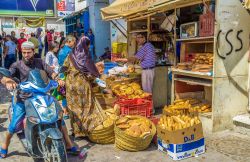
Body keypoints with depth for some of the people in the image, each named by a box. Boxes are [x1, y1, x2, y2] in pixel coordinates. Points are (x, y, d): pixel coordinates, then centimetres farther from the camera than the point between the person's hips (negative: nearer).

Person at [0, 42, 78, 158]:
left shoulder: (40, 62, 7)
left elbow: (51, 72, -1)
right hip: (24, 99, -2)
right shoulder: (17, 65, 0)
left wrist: (58, 79, -22)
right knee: (13, 125, -7)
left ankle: (69, 144, 12)